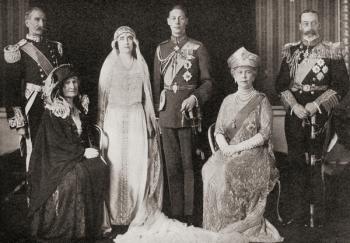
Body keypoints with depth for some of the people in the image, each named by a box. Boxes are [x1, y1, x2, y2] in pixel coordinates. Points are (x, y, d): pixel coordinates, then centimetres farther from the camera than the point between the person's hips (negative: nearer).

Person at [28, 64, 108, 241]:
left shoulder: (80, 106, 12)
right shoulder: (51, 112, -10)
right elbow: (57, 143, -16)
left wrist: (89, 150, 0)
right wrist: (83, 152, -18)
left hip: (81, 153, 6)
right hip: (57, 158, -6)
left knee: (100, 167, -20)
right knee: (75, 175, -32)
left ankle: (93, 223, -11)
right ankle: (71, 228, -18)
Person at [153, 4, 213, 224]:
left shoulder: (198, 48, 2)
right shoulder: (161, 49, 13)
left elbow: (207, 82, 0)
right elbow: (157, 83, 16)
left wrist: (194, 97, -17)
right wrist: (157, 109, 10)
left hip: (189, 112, -3)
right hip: (166, 113, 4)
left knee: (189, 164, -1)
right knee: (172, 165, 7)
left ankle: (189, 214, 9)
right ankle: (176, 213, 16)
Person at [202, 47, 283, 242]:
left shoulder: (262, 101, 4)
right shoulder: (228, 101, 16)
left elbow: (264, 134, -7)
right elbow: (219, 131, 10)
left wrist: (236, 147, -16)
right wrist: (225, 147, -12)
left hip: (255, 153, -4)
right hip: (229, 153, 4)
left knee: (227, 173, -32)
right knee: (210, 170, -26)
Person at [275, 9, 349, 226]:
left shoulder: (332, 51, 3)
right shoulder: (290, 51, 11)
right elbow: (281, 84, 8)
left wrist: (317, 105, -12)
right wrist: (293, 105, -8)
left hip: (319, 114, -3)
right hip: (295, 113, 3)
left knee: (315, 163, -3)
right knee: (296, 162, 7)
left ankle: (316, 214, 7)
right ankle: (297, 212, 17)